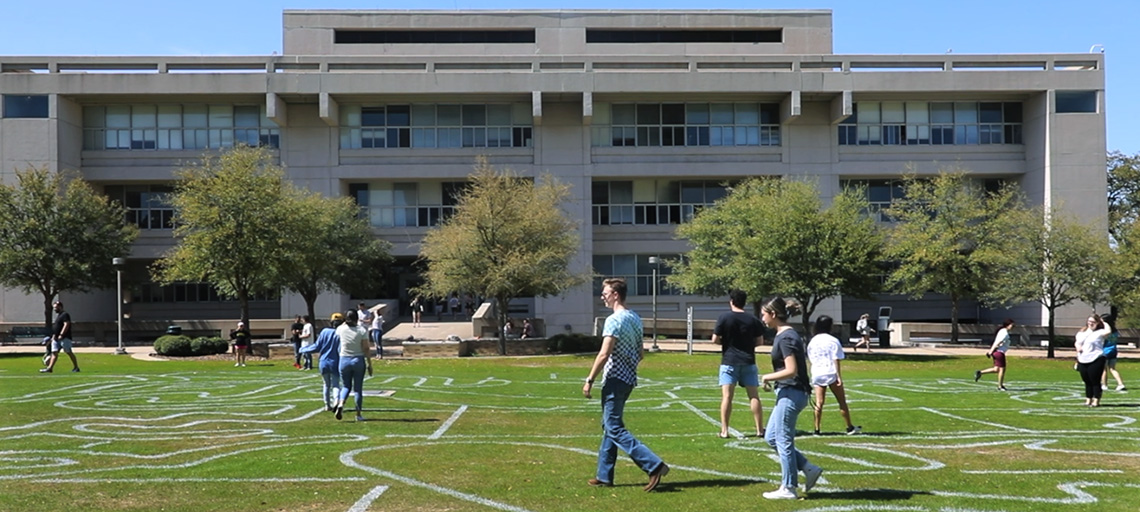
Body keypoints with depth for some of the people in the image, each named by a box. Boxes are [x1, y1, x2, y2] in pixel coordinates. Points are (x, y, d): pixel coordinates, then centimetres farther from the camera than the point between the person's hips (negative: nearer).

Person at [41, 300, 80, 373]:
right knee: (54, 353, 2)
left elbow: (66, 325, -20)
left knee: (69, 352, -6)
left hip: (64, 338, -10)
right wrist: (54, 335, 21)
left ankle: (76, 367, 0)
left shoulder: (65, 314, -9)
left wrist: (61, 335, -24)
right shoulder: (58, 315, 21)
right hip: (56, 338, 10)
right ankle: (50, 368, -2)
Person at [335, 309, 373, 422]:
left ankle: (340, 404, -14)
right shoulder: (362, 330, -8)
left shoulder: (341, 329, -3)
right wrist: (370, 364, -3)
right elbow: (366, 349, -9)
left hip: (344, 360, 2)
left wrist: (346, 322, 25)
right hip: (358, 360, -1)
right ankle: (358, 414, 9)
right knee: (358, 388, 7)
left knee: (345, 386, 15)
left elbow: (337, 333, 24)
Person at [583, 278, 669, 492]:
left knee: (615, 429, -6)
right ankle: (605, 476, 20)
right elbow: (640, 353, 17)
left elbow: (604, 355, -21)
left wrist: (589, 380, -15)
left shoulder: (614, 320, -16)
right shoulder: (635, 319, 12)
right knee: (609, 426, 15)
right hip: (629, 378, 9)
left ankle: (654, 465, -13)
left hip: (615, 380, -9)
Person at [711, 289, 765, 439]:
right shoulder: (753, 319, 2)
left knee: (727, 396, -2)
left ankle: (724, 431, -4)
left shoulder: (724, 318, -6)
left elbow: (715, 339, -6)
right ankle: (760, 430, 11)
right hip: (748, 362, 2)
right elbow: (760, 341, 5)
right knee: (754, 396, 7)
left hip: (729, 361, -2)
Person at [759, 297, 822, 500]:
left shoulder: (786, 338, -18)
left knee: (783, 441, 0)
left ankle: (788, 489, 11)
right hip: (788, 393, 10)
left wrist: (767, 377, -11)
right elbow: (794, 367, 19)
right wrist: (771, 378, 11)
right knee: (771, 438, 15)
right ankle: (809, 469, 19)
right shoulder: (786, 334, 12)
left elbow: (791, 371, -23)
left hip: (790, 394, -10)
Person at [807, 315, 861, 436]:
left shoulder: (812, 342, 7)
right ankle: (850, 428, 14)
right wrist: (839, 377, -9)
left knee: (819, 402, 4)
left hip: (817, 375, 4)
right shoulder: (833, 341, -6)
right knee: (842, 402, 7)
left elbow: (811, 360, 10)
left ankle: (817, 429, 0)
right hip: (831, 374, -4)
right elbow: (836, 360, -9)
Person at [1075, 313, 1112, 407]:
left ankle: (1096, 401, 2)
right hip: (1083, 360, 6)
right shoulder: (1081, 333, 16)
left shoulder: (1099, 332, -4)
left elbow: (1108, 331, -24)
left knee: (1095, 381, -3)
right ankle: (1088, 399, 20)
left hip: (1096, 360, -6)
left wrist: (1104, 322, -8)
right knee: (1087, 381, 12)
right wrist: (1077, 347, -1)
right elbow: (1077, 342, 22)